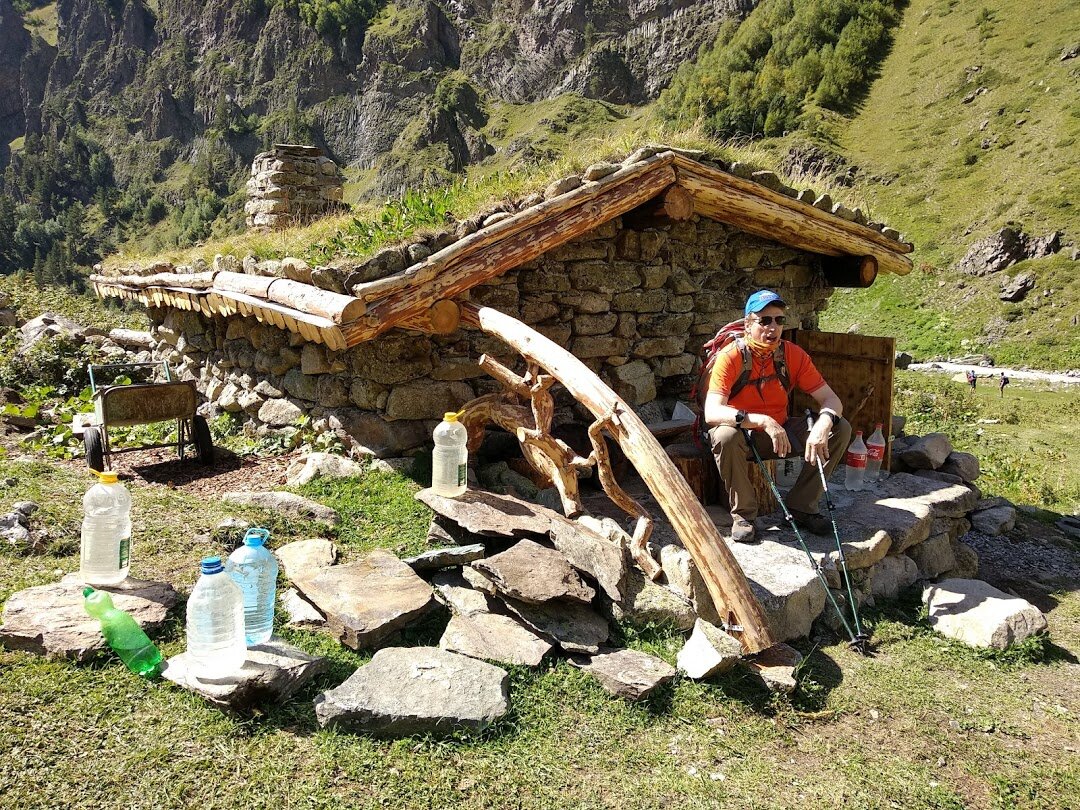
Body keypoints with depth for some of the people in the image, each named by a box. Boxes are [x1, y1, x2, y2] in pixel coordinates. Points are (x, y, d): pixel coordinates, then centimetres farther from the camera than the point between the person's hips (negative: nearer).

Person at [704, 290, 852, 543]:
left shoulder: (793, 354, -8)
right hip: (743, 435, -4)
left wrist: (823, 425, -33)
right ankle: (743, 514, -15)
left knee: (840, 428, -12)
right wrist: (763, 421, -44)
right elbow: (711, 413, -32)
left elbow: (831, 399, -9)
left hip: (782, 432, 5)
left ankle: (801, 507, -3)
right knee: (725, 436, -38)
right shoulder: (731, 357, -20)